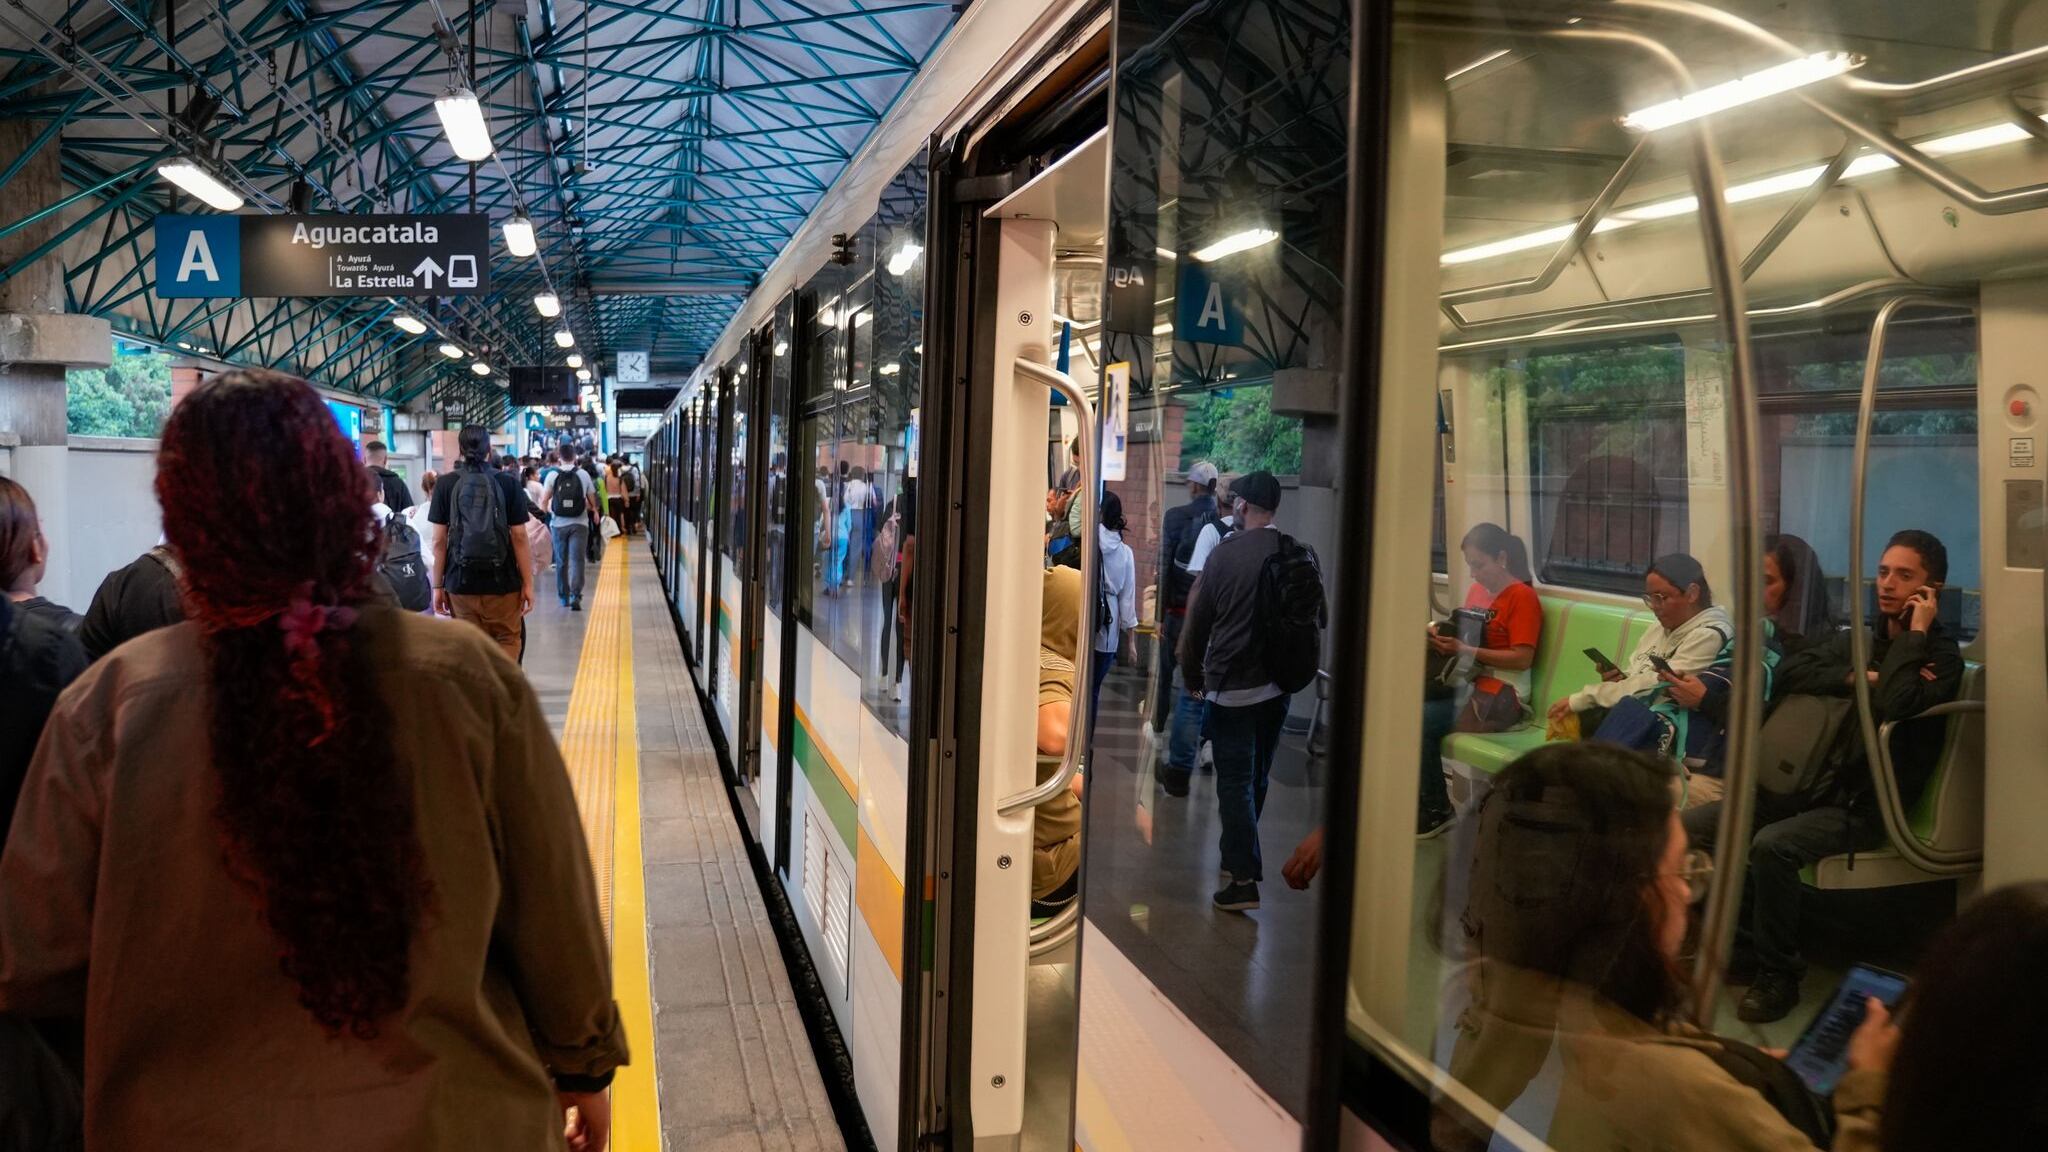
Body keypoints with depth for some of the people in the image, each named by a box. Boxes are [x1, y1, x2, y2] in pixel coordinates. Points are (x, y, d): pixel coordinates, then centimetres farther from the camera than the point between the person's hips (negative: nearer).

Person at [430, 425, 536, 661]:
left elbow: (439, 540, 0)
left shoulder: (445, 485, 1)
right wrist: (528, 583, 1)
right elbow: (519, 537, -4)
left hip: (461, 581, 1)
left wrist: (437, 585, 7)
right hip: (502, 580, -1)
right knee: (508, 640, 11)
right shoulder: (508, 483, -3)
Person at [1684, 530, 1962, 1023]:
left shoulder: (1940, 655, -2)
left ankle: (1778, 974, -15)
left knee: (1772, 846, -34)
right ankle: (1744, 949, 4)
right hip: (1807, 787, 7)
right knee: (1691, 827, -8)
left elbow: (1895, 707, -23)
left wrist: (1914, 634, -14)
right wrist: (1856, 678, -10)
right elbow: (1788, 674, 2)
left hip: (1862, 807, -7)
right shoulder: (1858, 639, 16)